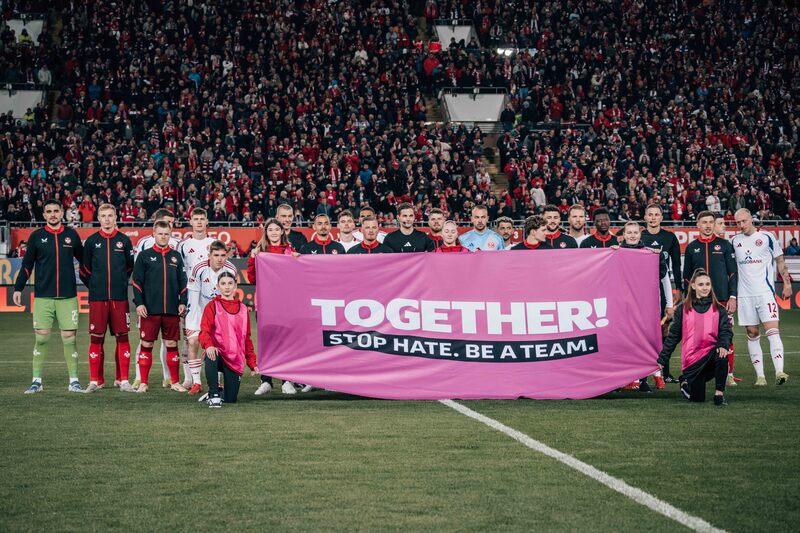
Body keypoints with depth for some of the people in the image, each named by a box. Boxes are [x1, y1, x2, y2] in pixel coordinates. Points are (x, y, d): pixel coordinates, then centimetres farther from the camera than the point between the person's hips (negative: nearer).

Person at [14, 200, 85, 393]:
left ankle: (74, 381, 6)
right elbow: (27, 265, 8)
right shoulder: (36, 236, 5)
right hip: (43, 297, 0)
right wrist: (18, 288, 0)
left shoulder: (71, 235, 8)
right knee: (41, 338, -3)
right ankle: (36, 381, 4)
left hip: (68, 296, 1)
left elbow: (83, 259, 17)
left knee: (69, 338, 0)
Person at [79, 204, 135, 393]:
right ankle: (95, 381, 6)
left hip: (120, 297, 0)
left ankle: (122, 380, 6)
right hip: (97, 298, 0)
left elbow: (130, 267, 14)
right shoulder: (91, 241, 6)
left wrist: (122, 284, 9)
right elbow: (84, 270, 12)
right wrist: (94, 286, 8)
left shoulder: (124, 240, 6)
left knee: (122, 337, 0)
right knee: (96, 338, 0)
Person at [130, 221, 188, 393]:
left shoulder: (176, 256, 12)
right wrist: (139, 303, -7)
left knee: (172, 344, 5)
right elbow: (136, 281, 2)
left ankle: (175, 382, 12)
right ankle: (143, 382, 5)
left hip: (172, 310, 2)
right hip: (150, 310, -2)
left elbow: (182, 281, 15)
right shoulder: (144, 256, 4)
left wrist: (183, 302, 5)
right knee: (146, 345, 0)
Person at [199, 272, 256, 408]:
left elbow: (247, 338, 19)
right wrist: (208, 345, -31)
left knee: (231, 399, -4)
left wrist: (252, 363, 14)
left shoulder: (242, 309, 15)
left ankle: (220, 392, 32)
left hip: (235, 360, 3)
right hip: (218, 354, -3)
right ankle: (214, 396, -26)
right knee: (211, 357, -41)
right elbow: (204, 331, -9)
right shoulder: (212, 306, 4)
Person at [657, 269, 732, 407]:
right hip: (691, 358, 0)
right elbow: (673, 335, 8)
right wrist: (662, 359, 6)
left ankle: (719, 394, -21)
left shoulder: (719, 309, 7)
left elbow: (726, 331, -4)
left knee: (721, 357, -36)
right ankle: (686, 381, 29)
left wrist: (723, 345, -26)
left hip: (711, 351, 0)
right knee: (697, 398, -7)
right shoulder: (683, 309, 5)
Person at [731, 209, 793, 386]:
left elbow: (780, 261, 6)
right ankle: (760, 375, 7)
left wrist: (787, 283, 1)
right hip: (745, 295, 4)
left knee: (772, 331, -14)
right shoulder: (734, 241, 10)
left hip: (765, 292, -4)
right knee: (752, 334, 3)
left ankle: (779, 372, -20)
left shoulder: (766, 237, 1)